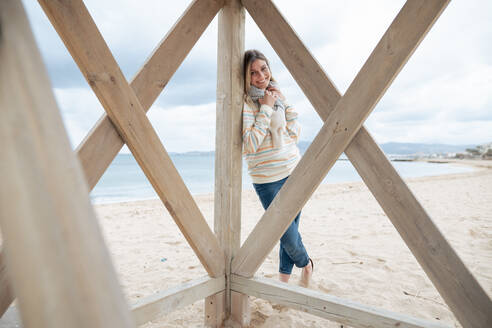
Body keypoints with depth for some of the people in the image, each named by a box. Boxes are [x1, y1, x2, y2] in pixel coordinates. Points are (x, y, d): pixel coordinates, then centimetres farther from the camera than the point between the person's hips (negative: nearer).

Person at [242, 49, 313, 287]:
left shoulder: (276, 96, 10)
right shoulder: (244, 103, -11)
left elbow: (295, 135, 9)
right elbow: (250, 145, -21)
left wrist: (284, 104, 0)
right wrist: (266, 109, -18)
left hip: (294, 171, 6)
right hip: (268, 178, -6)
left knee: (290, 229, 11)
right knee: (288, 234, 1)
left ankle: (284, 279, 32)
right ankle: (305, 264, 34)